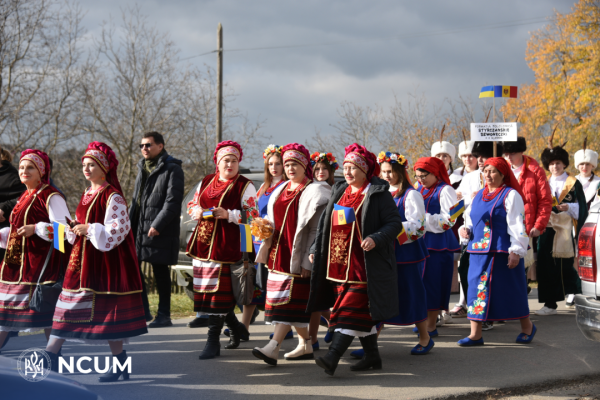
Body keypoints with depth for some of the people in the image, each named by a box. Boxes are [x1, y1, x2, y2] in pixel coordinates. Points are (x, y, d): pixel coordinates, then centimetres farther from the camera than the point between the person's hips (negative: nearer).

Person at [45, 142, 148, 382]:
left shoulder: (112, 197, -11)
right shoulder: (87, 195, 14)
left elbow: (118, 229, -18)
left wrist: (89, 230, -20)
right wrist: (74, 229, 4)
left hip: (105, 260, -8)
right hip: (82, 259, 8)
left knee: (108, 312, -3)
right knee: (69, 307, 6)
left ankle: (120, 363, 7)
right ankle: (49, 357, 8)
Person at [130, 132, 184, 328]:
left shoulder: (172, 170, -7)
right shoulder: (143, 168, 18)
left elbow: (173, 202, -14)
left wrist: (157, 225, -20)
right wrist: (129, 223, 14)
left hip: (160, 231, -8)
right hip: (138, 229, 8)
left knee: (160, 271, -2)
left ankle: (164, 315, 6)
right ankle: (143, 312, 17)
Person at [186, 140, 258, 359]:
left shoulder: (245, 185, 0)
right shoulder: (205, 182, 16)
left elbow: (252, 215, -6)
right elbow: (191, 205, 23)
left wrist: (228, 214, -18)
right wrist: (197, 211, 0)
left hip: (226, 246, -6)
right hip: (203, 243, 6)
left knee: (218, 289, -9)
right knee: (206, 289, 8)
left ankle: (213, 341, -3)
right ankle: (236, 328, 28)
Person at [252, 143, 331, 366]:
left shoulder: (315, 192, -6)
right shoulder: (281, 190, 16)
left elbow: (317, 229, -11)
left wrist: (308, 260, -17)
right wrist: (266, 246, 11)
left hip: (298, 253, -8)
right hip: (278, 251, 8)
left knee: (290, 299, -11)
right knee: (280, 298, 8)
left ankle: (273, 347, -20)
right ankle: (305, 344, 17)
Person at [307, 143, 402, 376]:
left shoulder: (378, 194, -6)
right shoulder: (339, 192, 15)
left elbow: (395, 223, -9)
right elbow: (326, 224, 20)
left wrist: (376, 239, -25)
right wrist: (316, 249, 13)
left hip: (364, 267, -7)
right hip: (340, 265, 7)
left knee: (351, 311, -12)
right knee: (362, 313, 12)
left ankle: (333, 357, -21)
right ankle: (372, 356, 21)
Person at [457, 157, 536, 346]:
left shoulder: (510, 195, -6)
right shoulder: (479, 196, 15)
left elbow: (517, 225, -11)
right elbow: (470, 219, 25)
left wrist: (516, 251, -17)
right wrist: (466, 230, 3)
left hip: (502, 252, -6)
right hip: (479, 251, 6)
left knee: (511, 289, 2)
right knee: (477, 288, 2)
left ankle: (527, 326, 22)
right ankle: (475, 334, 4)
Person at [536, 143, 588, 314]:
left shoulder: (573, 183, 4)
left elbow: (582, 208, 1)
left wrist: (568, 207, -15)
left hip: (565, 230, -3)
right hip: (547, 229, 3)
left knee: (565, 265, -1)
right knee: (546, 266, -2)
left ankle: (573, 291, 22)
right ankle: (550, 303, 5)